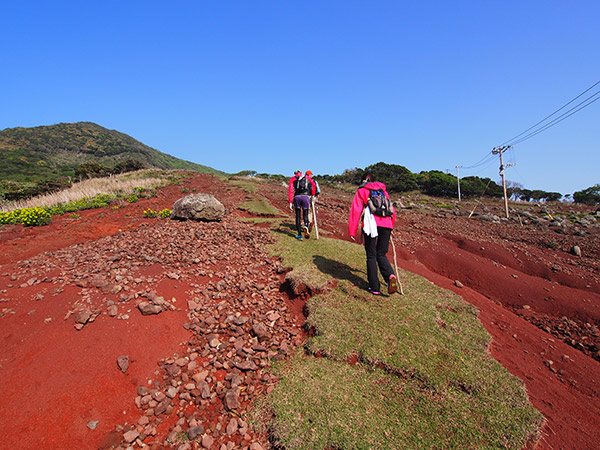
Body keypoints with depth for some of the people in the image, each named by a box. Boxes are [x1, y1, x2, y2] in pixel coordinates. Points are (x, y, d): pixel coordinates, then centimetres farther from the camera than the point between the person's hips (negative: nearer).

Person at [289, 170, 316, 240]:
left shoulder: (292, 179, 19)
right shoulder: (307, 178, 23)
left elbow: (290, 190, 7)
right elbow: (313, 186, 9)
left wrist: (290, 202, 4)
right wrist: (312, 195, 20)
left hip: (297, 197, 0)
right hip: (306, 197, 0)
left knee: (298, 216, 10)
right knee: (305, 215, 12)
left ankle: (299, 234, 6)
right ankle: (306, 226, -19)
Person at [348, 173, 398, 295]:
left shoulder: (361, 191, 14)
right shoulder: (383, 190, 25)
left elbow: (356, 211, 3)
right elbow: (392, 210, 22)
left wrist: (352, 231, 2)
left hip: (371, 224, -3)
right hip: (386, 225, 4)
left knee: (371, 256, 6)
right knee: (381, 254, 14)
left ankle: (375, 288, 6)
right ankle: (390, 275, -13)